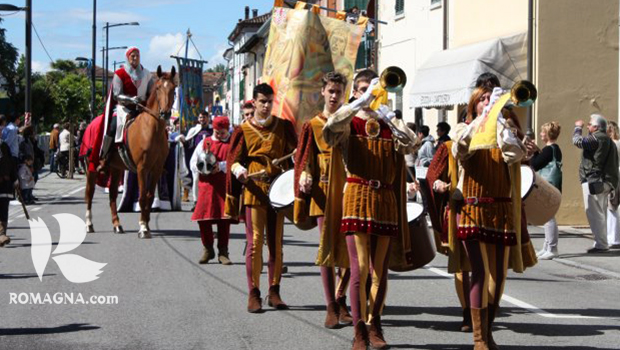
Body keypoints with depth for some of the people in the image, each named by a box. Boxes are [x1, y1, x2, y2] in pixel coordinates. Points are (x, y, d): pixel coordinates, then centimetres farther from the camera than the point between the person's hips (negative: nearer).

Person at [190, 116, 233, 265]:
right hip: (207, 184, 2)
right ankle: (208, 250, 15)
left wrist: (221, 166, -19)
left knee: (224, 219, -1)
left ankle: (223, 252, 8)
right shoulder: (205, 143, 15)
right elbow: (193, 162, 9)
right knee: (203, 218, -3)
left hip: (225, 186, -1)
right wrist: (202, 168, -12)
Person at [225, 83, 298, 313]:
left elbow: (295, 150, 12)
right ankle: (253, 293, -1)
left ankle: (274, 292, 12)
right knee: (255, 241, -6)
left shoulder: (283, 127, 11)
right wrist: (239, 169, -19)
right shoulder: (243, 130, 5)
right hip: (254, 190, -2)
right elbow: (233, 159, 3)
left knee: (276, 242, 5)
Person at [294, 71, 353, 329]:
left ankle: (340, 299, 17)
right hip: (324, 191, -1)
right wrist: (305, 177, -16)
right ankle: (331, 307, 0)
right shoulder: (312, 125, 8)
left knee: (350, 247, 0)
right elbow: (305, 160, 4)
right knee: (328, 247, -4)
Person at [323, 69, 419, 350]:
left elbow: (411, 143, -9)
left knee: (380, 269, 6)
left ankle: (374, 326, 18)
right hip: (357, 197, -3)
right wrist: (362, 102, -27)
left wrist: (386, 111, -18)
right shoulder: (349, 123, 4)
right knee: (360, 268, -9)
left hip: (386, 200, 3)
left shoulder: (389, 126, 11)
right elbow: (330, 128, -21)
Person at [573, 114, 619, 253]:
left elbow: (578, 141, -18)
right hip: (604, 182, 10)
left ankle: (601, 244, -9)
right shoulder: (608, 141, 18)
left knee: (594, 214, -8)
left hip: (593, 182, -10)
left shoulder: (597, 138, -15)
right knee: (601, 214, 15)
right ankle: (602, 243, 19)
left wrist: (578, 127, 2)